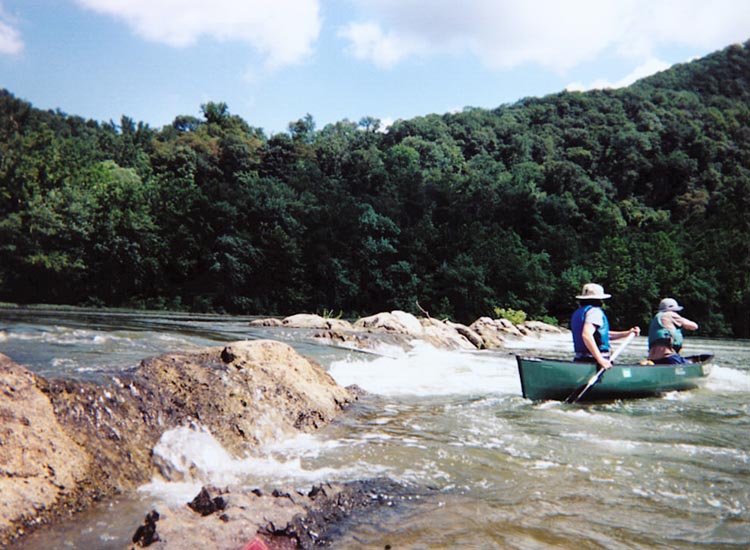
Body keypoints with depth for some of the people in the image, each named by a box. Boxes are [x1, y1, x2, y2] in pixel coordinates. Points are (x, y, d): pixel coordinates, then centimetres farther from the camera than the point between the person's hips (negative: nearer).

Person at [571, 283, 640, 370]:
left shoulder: (577, 313, 19)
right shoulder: (595, 311, -10)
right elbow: (586, 335, -28)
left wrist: (627, 333, 22)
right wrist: (600, 359, -29)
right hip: (594, 362, -9)